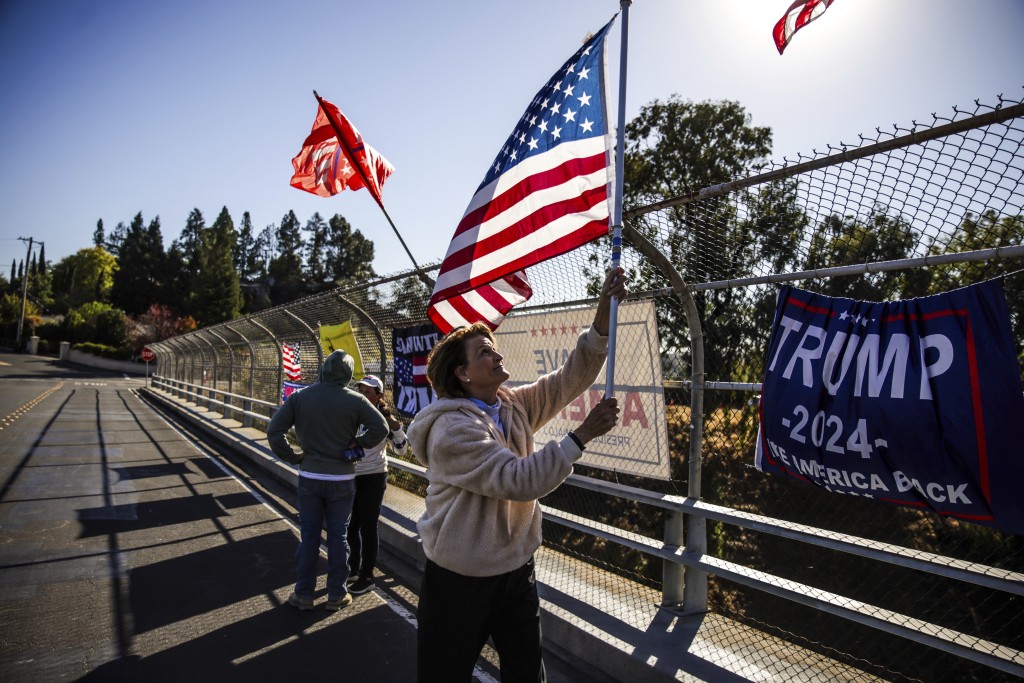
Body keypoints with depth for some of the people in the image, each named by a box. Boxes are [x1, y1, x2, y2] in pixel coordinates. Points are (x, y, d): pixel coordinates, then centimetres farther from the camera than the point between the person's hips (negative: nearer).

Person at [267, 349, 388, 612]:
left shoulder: (299, 397, -4)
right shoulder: (355, 400, -10)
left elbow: (274, 431, -7)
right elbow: (381, 428, -13)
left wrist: (292, 457, 1)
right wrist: (357, 443, 0)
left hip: (309, 477, 2)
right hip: (342, 480, -1)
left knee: (308, 536, 13)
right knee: (338, 536, 9)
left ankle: (304, 594, 23)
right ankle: (336, 595, 20)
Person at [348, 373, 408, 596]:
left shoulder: (383, 420, -10)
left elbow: (401, 449, -13)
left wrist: (392, 421, -22)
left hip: (372, 479, -5)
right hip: (350, 477, 5)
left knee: (367, 527, 3)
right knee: (351, 526, 16)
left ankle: (367, 577, 19)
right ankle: (354, 570, 34)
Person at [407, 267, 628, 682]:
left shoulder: (516, 405, 0)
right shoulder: (452, 428, -22)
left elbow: (569, 379, -5)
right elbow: (519, 481, -30)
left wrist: (602, 321, -18)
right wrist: (582, 435, -28)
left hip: (516, 569, 6)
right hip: (460, 580, -6)